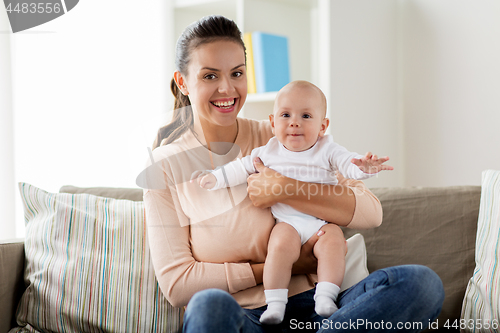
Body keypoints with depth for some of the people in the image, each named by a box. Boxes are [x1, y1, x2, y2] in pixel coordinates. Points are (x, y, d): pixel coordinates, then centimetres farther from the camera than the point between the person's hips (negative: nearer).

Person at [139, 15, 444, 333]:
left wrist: (286, 188, -14)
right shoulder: (165, 165, 3)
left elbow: (370, 211, -1)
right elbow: (176, 282, -5)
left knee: (422, 282, -24)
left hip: (309, 307, 4)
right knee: (210, 304, -40)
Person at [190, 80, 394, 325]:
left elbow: (348, 164, -6)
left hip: (322, 220, 0)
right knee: (280, 246, -28)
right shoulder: (267, 152, 9)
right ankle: (275, 303, -25)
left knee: (332, 245, -27)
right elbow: (241, 169, 17)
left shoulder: (327, 150, 5)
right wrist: (214, 178, 8)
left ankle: (325, 298, -26)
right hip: (286, 221, 0)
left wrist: (364, 167, -28)